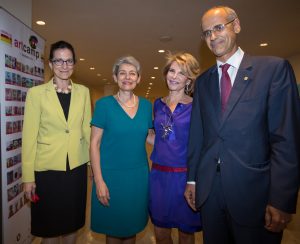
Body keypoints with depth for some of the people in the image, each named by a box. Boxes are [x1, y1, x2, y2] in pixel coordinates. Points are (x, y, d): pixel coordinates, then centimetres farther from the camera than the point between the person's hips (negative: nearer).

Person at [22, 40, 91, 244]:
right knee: (49, 226, 15)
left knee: (72, 222, 17)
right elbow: (29, 136, -6)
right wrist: (28, 176, -6)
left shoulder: (83, 91, 3)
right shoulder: (36, 93, -5)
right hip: (47, 168, -2)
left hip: (77, 166, 2)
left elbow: (87, 129, 6)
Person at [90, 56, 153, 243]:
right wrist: (99, 180, -12)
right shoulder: (104, 104, -7)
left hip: (139, 174, 3)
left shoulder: (146, 105, 2)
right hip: (111, 175, -3)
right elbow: (94, 143, -8)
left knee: (132, 225, 20)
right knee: (113, 228, 15)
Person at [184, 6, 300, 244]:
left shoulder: (274, 68, -5)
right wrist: (191, 179, 7)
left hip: (253, 191, -3)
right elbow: (197, 134, 7)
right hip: (208, 190, 4)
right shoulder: (203, 81, 8)